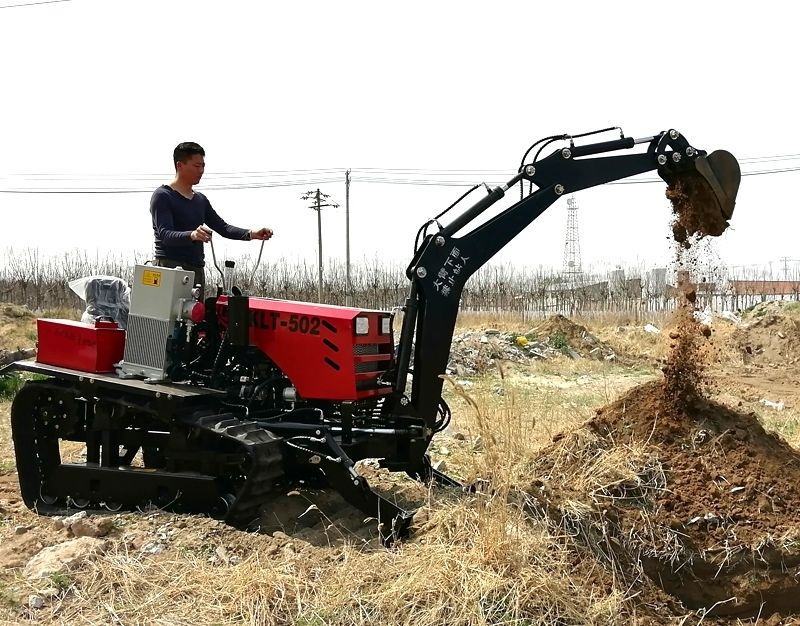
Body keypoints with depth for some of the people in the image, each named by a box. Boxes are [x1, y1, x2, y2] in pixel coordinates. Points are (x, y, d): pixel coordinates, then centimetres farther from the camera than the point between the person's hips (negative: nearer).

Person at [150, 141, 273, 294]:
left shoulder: (201, 200, 19)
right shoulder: (162, 196, -4)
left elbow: (222, 227, 16)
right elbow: (165, 234, -16)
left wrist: (251, 233, -1)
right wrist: (191, 235, -35)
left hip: (196, 270, 7)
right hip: (169, 267, -7)